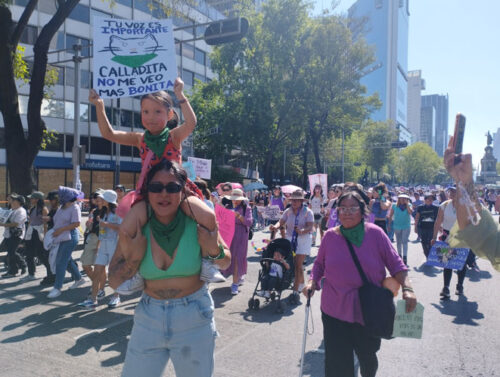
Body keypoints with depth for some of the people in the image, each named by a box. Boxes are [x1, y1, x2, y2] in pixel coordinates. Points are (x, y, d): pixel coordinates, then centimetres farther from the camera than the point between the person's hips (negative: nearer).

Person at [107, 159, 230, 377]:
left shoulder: (198, 223, -13)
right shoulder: (134, 229, -9)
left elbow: (225, 263, 2)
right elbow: (114, 283, -4)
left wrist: (215, 251, -19)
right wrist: (134, 256, -20)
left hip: (194, 318, -1)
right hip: (149, 317, 2)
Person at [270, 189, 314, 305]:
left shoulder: (307, 212, -7)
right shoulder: (288, 211, 5)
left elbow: (310, 227, -16)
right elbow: (281, 222, -4)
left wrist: (302, 231, -37)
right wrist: (276, 226, -27)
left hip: (303, 240, -4)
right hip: (290, 239, 4)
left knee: (298, 265, -10)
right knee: (292, 264, 12)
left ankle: (295, 292, -7)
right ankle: (301, 283, 38)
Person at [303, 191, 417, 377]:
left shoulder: (375, 233, -7)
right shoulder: (330, 236, -2)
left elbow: (395, 264, -4)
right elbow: (319, 264, 10)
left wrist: (407, 288, -16)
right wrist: (312, 282, -6)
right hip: (335, 311, 0)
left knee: (368, 358, 21)